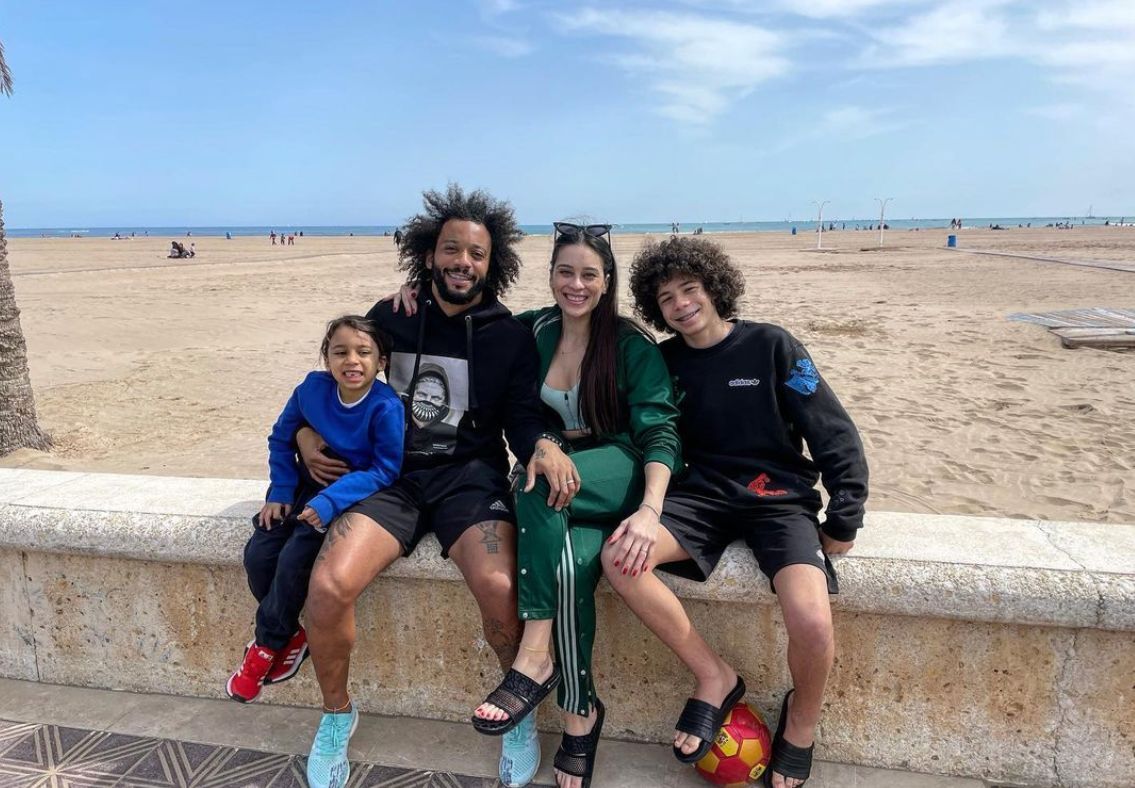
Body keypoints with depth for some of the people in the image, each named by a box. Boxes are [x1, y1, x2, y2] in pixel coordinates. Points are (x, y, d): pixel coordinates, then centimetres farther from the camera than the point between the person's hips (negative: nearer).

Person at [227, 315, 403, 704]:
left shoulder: (386, 407, -23)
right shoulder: (312, 388, -10)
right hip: (308, 487, 5)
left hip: (354, 494, -5)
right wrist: (280, 492, -2)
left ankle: (267, 642, 6)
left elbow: (385, 470, -21)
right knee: (258, 554, -10)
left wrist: (330, 501, -29)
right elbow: (281, 438, 6)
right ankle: (289, 636, 12)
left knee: (295, 558, -21)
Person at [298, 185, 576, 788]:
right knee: (328, 586, -23)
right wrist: (307, 431, 0)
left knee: (499, 587, -30)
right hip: (390, 475, 2)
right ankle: (336, 714, 9)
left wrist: (543, 444, -23)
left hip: (470, 474, -1)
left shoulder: (511, 337, 3)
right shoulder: (387, 318, 8)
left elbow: (522, 416, 1)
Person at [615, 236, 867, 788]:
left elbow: (835, 435, -1)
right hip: (703, 494, 3)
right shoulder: (664, 361, 8)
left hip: (780, 498, -3)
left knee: (811, 623, -29)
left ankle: (801, 721, 8)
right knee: (617, 558, -25)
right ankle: (715, 677, -4)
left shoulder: (771, 345, -1)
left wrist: (844, 519, -5)